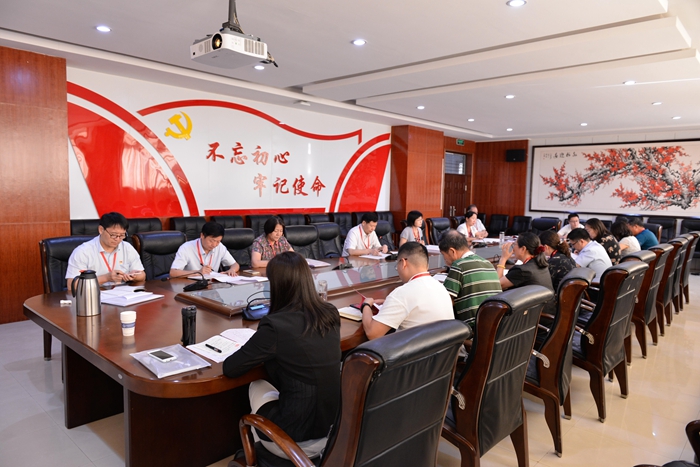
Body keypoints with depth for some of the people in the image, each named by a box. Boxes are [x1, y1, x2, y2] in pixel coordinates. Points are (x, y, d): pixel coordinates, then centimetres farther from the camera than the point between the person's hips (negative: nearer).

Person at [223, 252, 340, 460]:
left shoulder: (276, 325, -22)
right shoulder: (331, 314, -4)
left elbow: (230, 369, -8)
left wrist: (258, 352, 8)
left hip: (299, 441, -5)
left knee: (257, 386, 22)